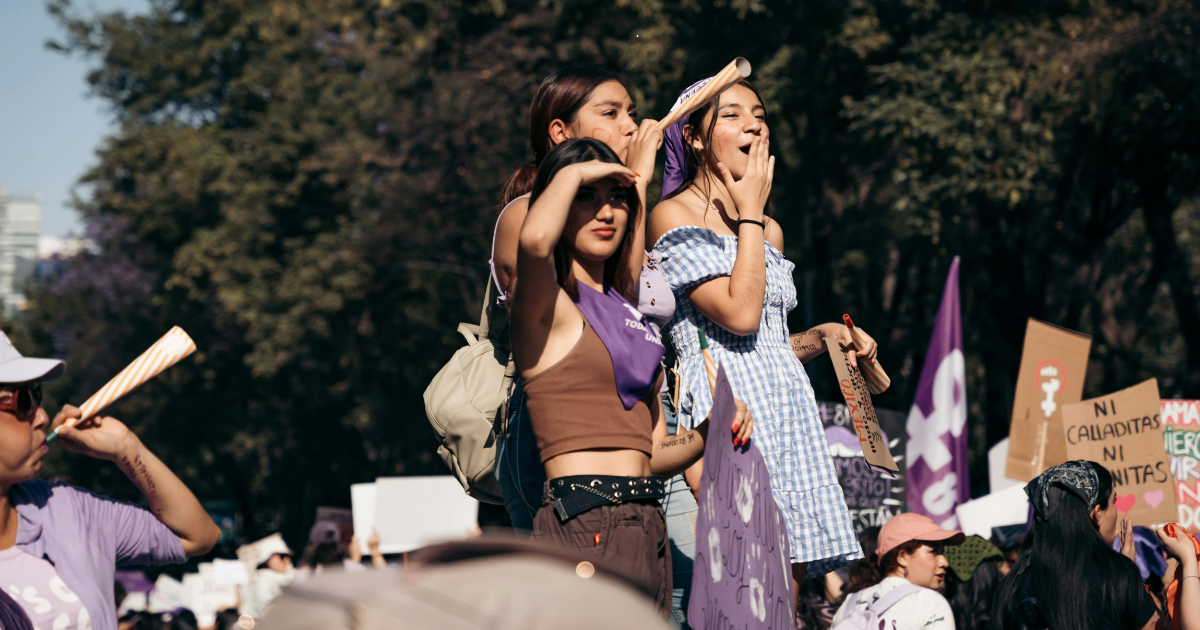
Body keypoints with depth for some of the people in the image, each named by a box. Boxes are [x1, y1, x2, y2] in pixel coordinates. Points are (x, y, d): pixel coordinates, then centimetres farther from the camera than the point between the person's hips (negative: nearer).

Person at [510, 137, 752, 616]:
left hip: (646, 527, 8)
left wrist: (710, 431, 5)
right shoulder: (549, 307, -2)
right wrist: (571, 173, -9)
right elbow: (535, 240, -28)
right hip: (584, 525, -8)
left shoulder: (630, 314, 22)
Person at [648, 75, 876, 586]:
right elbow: (740, 313, -15)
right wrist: (750, 214, -6)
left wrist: (821, 337, 11)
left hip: (786, 410, 8)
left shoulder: (769, 230, 21)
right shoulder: (674, 217, -3)